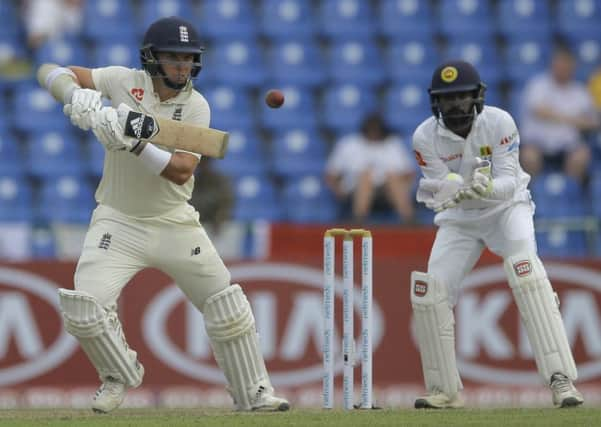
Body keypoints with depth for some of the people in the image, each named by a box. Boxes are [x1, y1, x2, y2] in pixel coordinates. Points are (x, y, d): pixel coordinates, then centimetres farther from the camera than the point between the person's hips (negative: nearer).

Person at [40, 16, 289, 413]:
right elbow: (55, 73, -8)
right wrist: (77, 96, -30)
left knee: (228, 306, 2)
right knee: (84, 306, -18)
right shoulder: (125, 82, -8)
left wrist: (135, 144, -34)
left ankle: (255, 395, 17)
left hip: (175, 224, 1)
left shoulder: (196, 106, -9)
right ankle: (120, 374, 10)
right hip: (119, 222, -1)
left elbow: (182, 171, -21)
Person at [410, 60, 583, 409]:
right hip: (459, 219, 3)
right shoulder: (426, 137, -16)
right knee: (429, 292, -10)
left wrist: (487, 188, -47)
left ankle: (561, 379, -32)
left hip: (506, 207, -3)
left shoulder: (499, 123, -21)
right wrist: (452, 188, -41)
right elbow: (439, 193, -17)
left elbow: (508, 182, -24)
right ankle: (445, 390, 9)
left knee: (526, 272, -29)